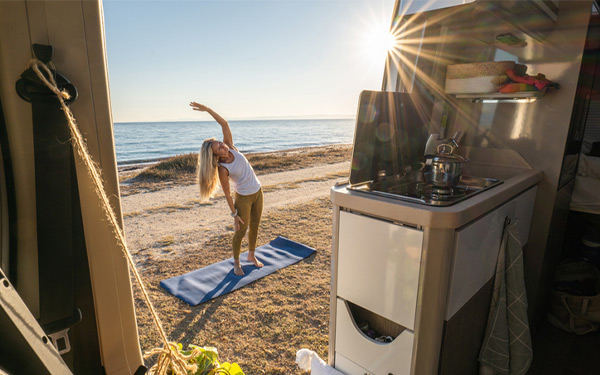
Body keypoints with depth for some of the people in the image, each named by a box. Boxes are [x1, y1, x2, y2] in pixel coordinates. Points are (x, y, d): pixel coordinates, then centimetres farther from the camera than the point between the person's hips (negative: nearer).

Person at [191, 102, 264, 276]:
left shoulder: (230, 147, -9)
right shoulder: (222, 169, -21)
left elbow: (224, 124, -13)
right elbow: (227, 194, -16)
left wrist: (208, 109, -21)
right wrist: (234, 214, -12)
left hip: (258, 192, 6)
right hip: (243, 198, -6)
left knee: (254, 227, 17)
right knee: (241, 231, 4)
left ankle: (251, 255, 37)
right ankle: (236, 262, 26)